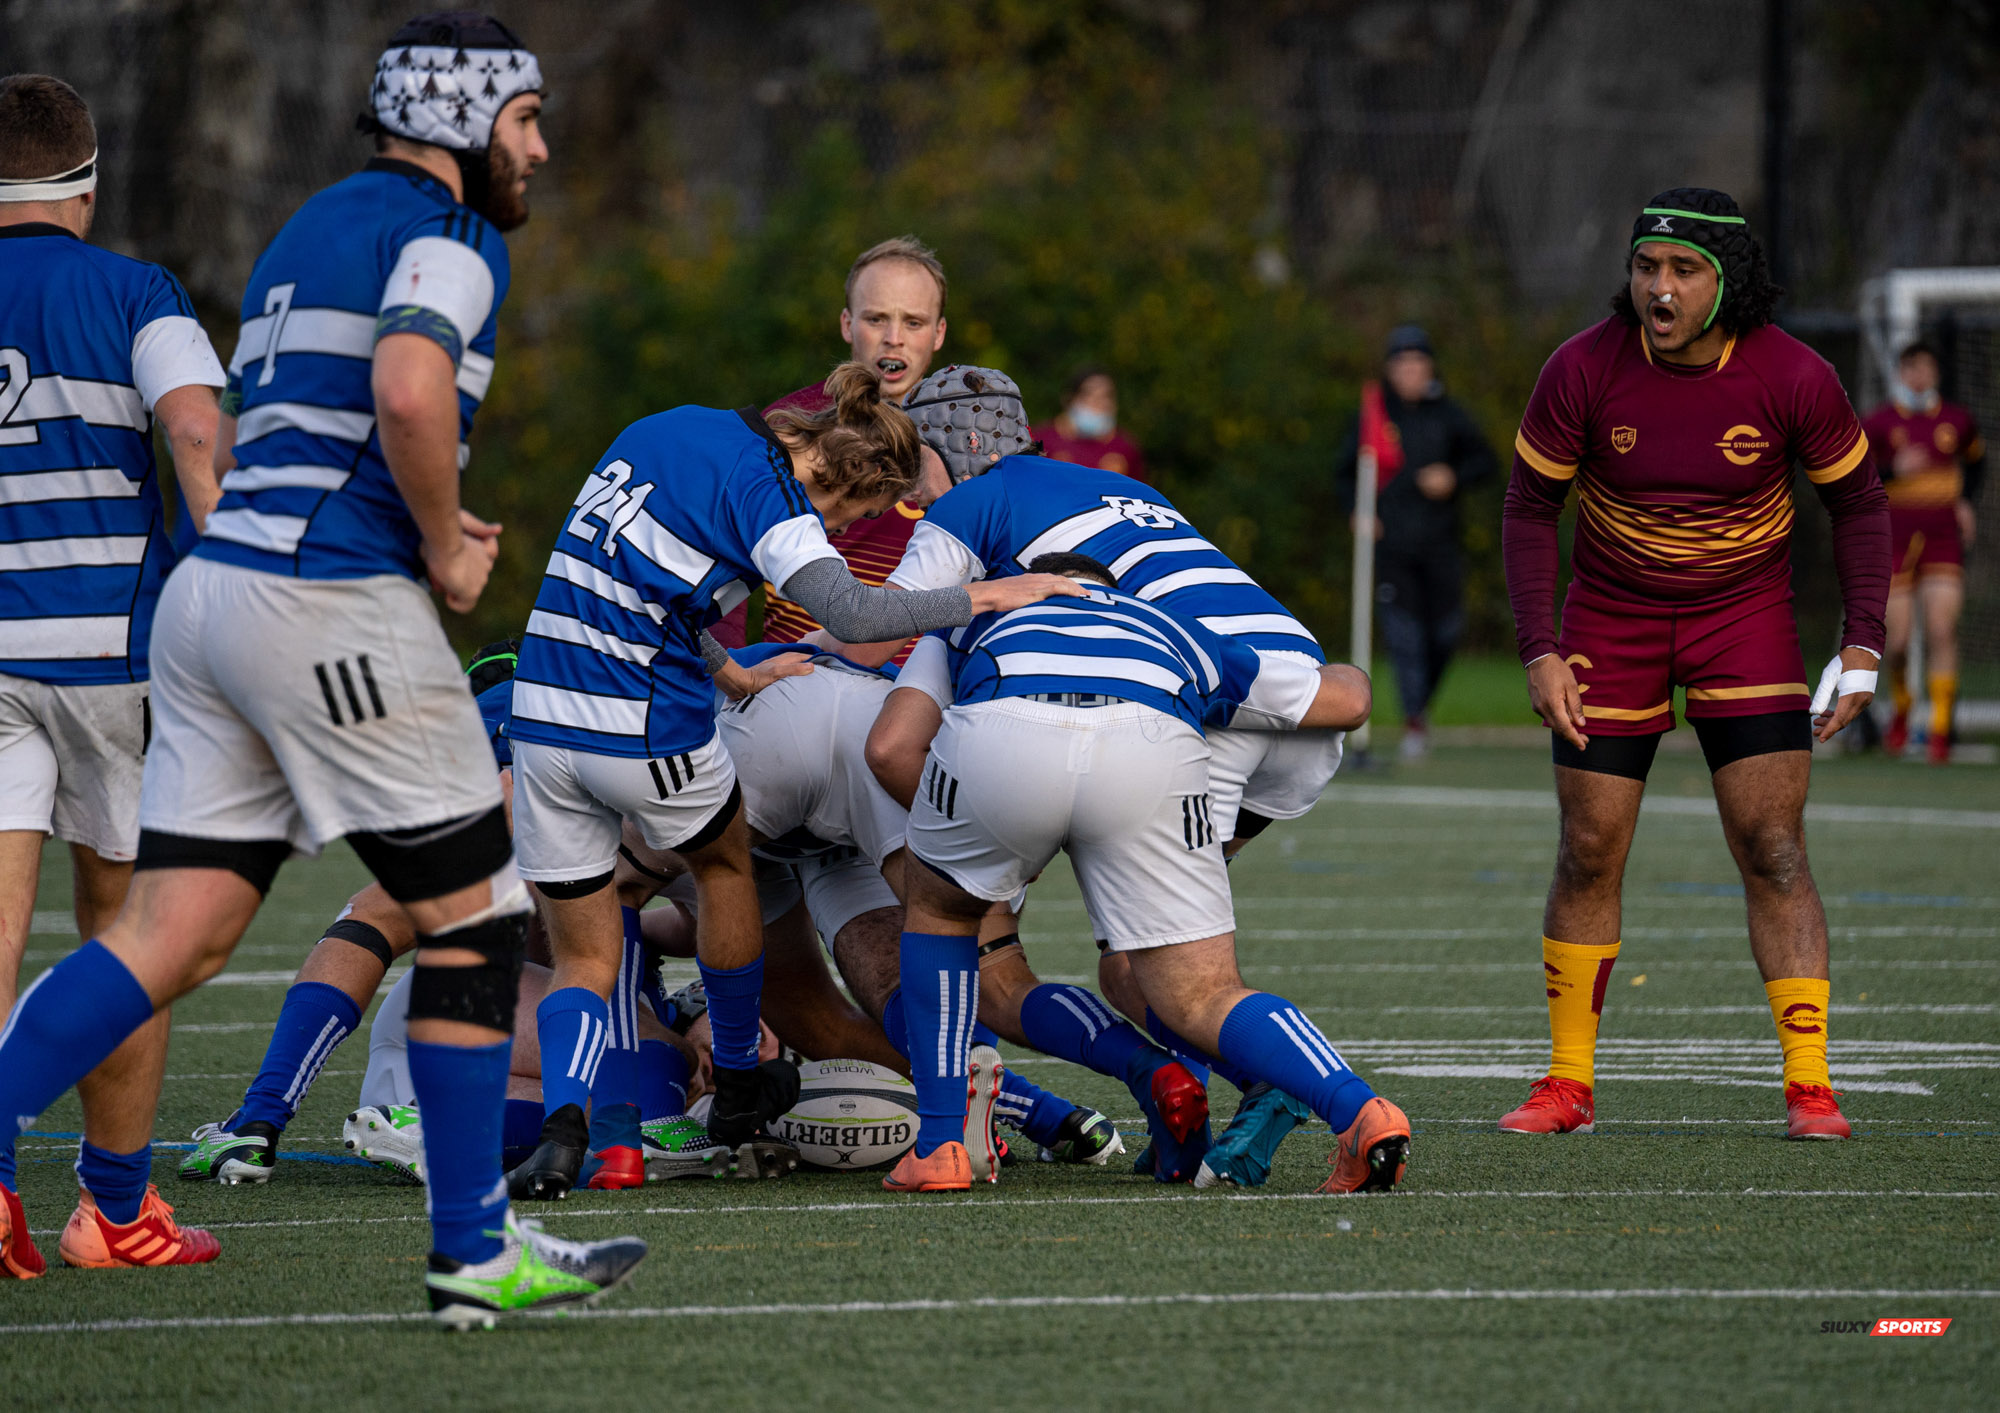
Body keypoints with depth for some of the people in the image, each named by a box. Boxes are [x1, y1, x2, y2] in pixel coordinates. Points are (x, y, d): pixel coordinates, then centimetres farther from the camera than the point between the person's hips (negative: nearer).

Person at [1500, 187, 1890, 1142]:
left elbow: (1857, 501, -2)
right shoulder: (1583, 371, -17)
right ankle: (1567, 1087, 10)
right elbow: (1529, 508, -5)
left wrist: (1862, 647, -11)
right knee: (1588, 855, 0)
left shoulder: (1791, 377, -17)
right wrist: (1539, 650, -13)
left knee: (1773, 851, -9)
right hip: (1611, 622, 1)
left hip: (1746, 616, -1)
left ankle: (1808, 1084, -7)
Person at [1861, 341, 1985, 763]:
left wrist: (1967, 502, 12)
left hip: (1944, 537, 1)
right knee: (1897, 641, -3)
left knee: (1942, 632, -13)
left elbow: (1976, 459, 26)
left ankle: (1940, 729, -10)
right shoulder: (1877, 423, -1)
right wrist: (1893, 470, -19)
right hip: (1894, 542, -1)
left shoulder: (1956, 420, 7)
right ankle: (1900, 708, 27)